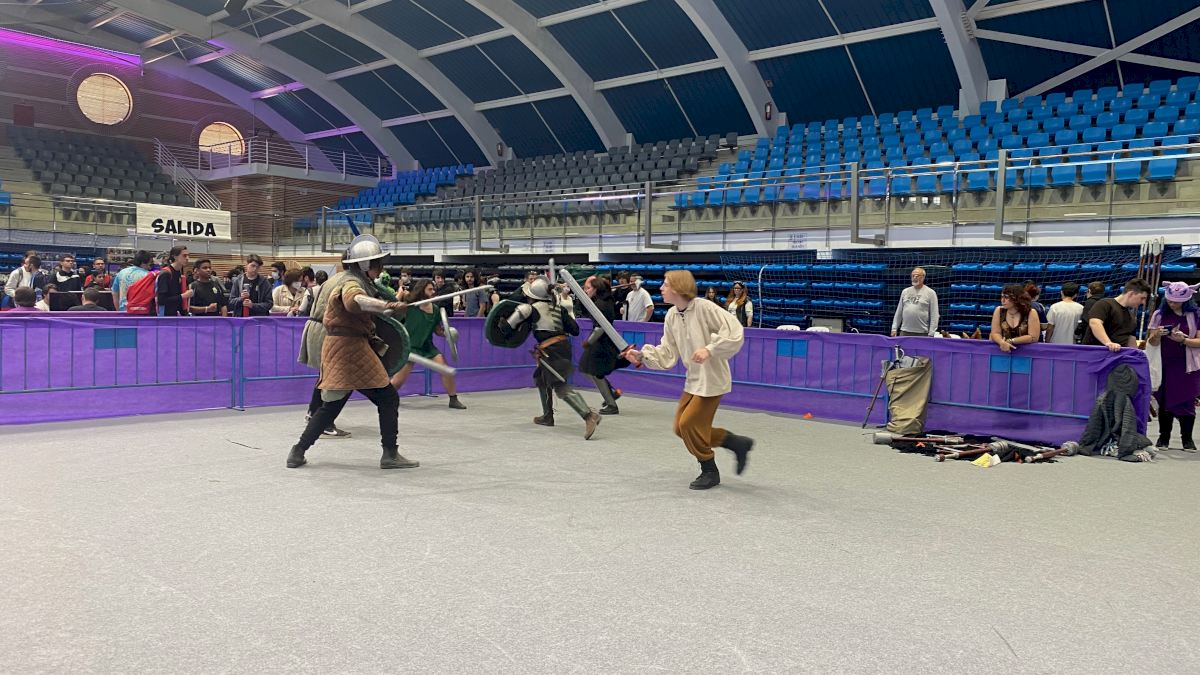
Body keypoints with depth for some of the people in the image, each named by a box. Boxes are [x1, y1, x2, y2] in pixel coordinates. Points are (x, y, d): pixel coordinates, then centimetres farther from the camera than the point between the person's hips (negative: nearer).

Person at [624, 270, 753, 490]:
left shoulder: (704, 308, -19)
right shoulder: (671, 316, 2)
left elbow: (734, 331, -24)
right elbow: (667, 354, 5)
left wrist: (709, 350, -29)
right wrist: (642, 356, -6)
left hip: (713, 379, -8)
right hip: (693, 379, 8)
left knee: (689, 424, -9)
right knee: (681, 427, 9)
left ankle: (710, 472, 14)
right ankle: (737, 443, 21)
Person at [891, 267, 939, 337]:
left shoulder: (930, 293, 1)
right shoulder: (905, 292, 14)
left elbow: (934, 315, -3)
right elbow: (899, 312, 17)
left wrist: (931, 334, -11)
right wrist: (894, 328, 9)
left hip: (922, 334, -4)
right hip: (905, 332, 4)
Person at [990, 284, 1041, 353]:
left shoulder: (1031, 313, -6)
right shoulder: (999, 311, 0)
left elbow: (1033, 337, -11)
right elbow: (995, 333, -4)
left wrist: (1011, 341, -15)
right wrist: (1002, 342, -23)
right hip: (1002, 350, 2)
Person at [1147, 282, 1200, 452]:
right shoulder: (1160, 314, 4)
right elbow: (1152, 342, 4)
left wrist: (1183, 339, -19)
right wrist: (1157, 335, -17)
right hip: (1165, 366, 1)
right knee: (1165, 402, 4)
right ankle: (1163, 437, 14)